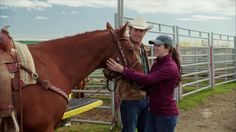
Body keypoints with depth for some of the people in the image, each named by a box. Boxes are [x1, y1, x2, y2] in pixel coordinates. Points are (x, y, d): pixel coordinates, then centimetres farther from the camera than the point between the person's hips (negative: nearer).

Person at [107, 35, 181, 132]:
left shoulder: (171, 67, -20)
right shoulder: (157, 64, 9)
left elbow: (147, 79, -29)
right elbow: (148, 85, 11)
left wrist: (122, 70, -31)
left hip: (166, 114, -8)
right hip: (153, 111, 8)